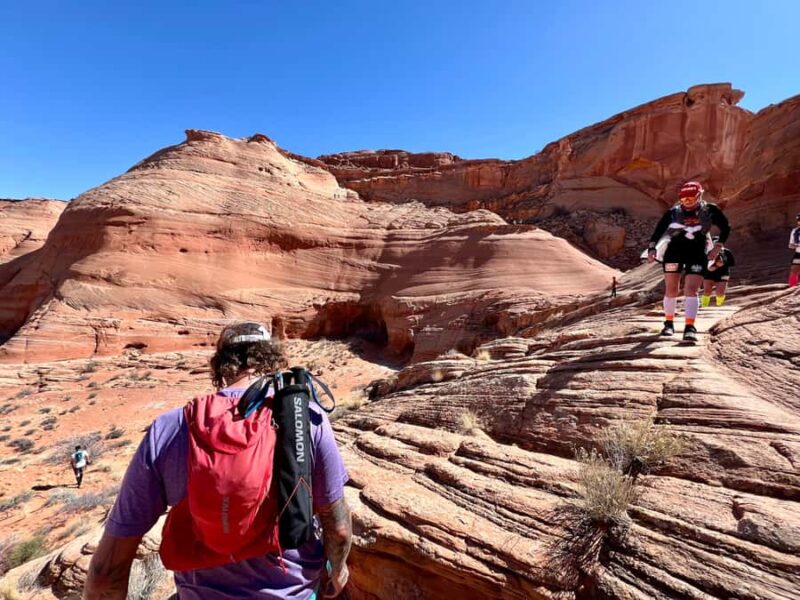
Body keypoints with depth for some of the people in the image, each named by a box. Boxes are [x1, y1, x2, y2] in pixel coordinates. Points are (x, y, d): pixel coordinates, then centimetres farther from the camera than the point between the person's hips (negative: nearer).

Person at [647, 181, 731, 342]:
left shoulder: (710, 210, -2)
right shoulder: (673, 212, -3)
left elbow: (726, 227, 8)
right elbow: (658, 231, -1)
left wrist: (718, 247, -2)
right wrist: (652, 248, -12)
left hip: (697, 254, -1)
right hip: (674, 251, 1)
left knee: (691, 290, -13)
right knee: (671, 290, 3)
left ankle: (690, 327, -14)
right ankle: (669, 323, 18)